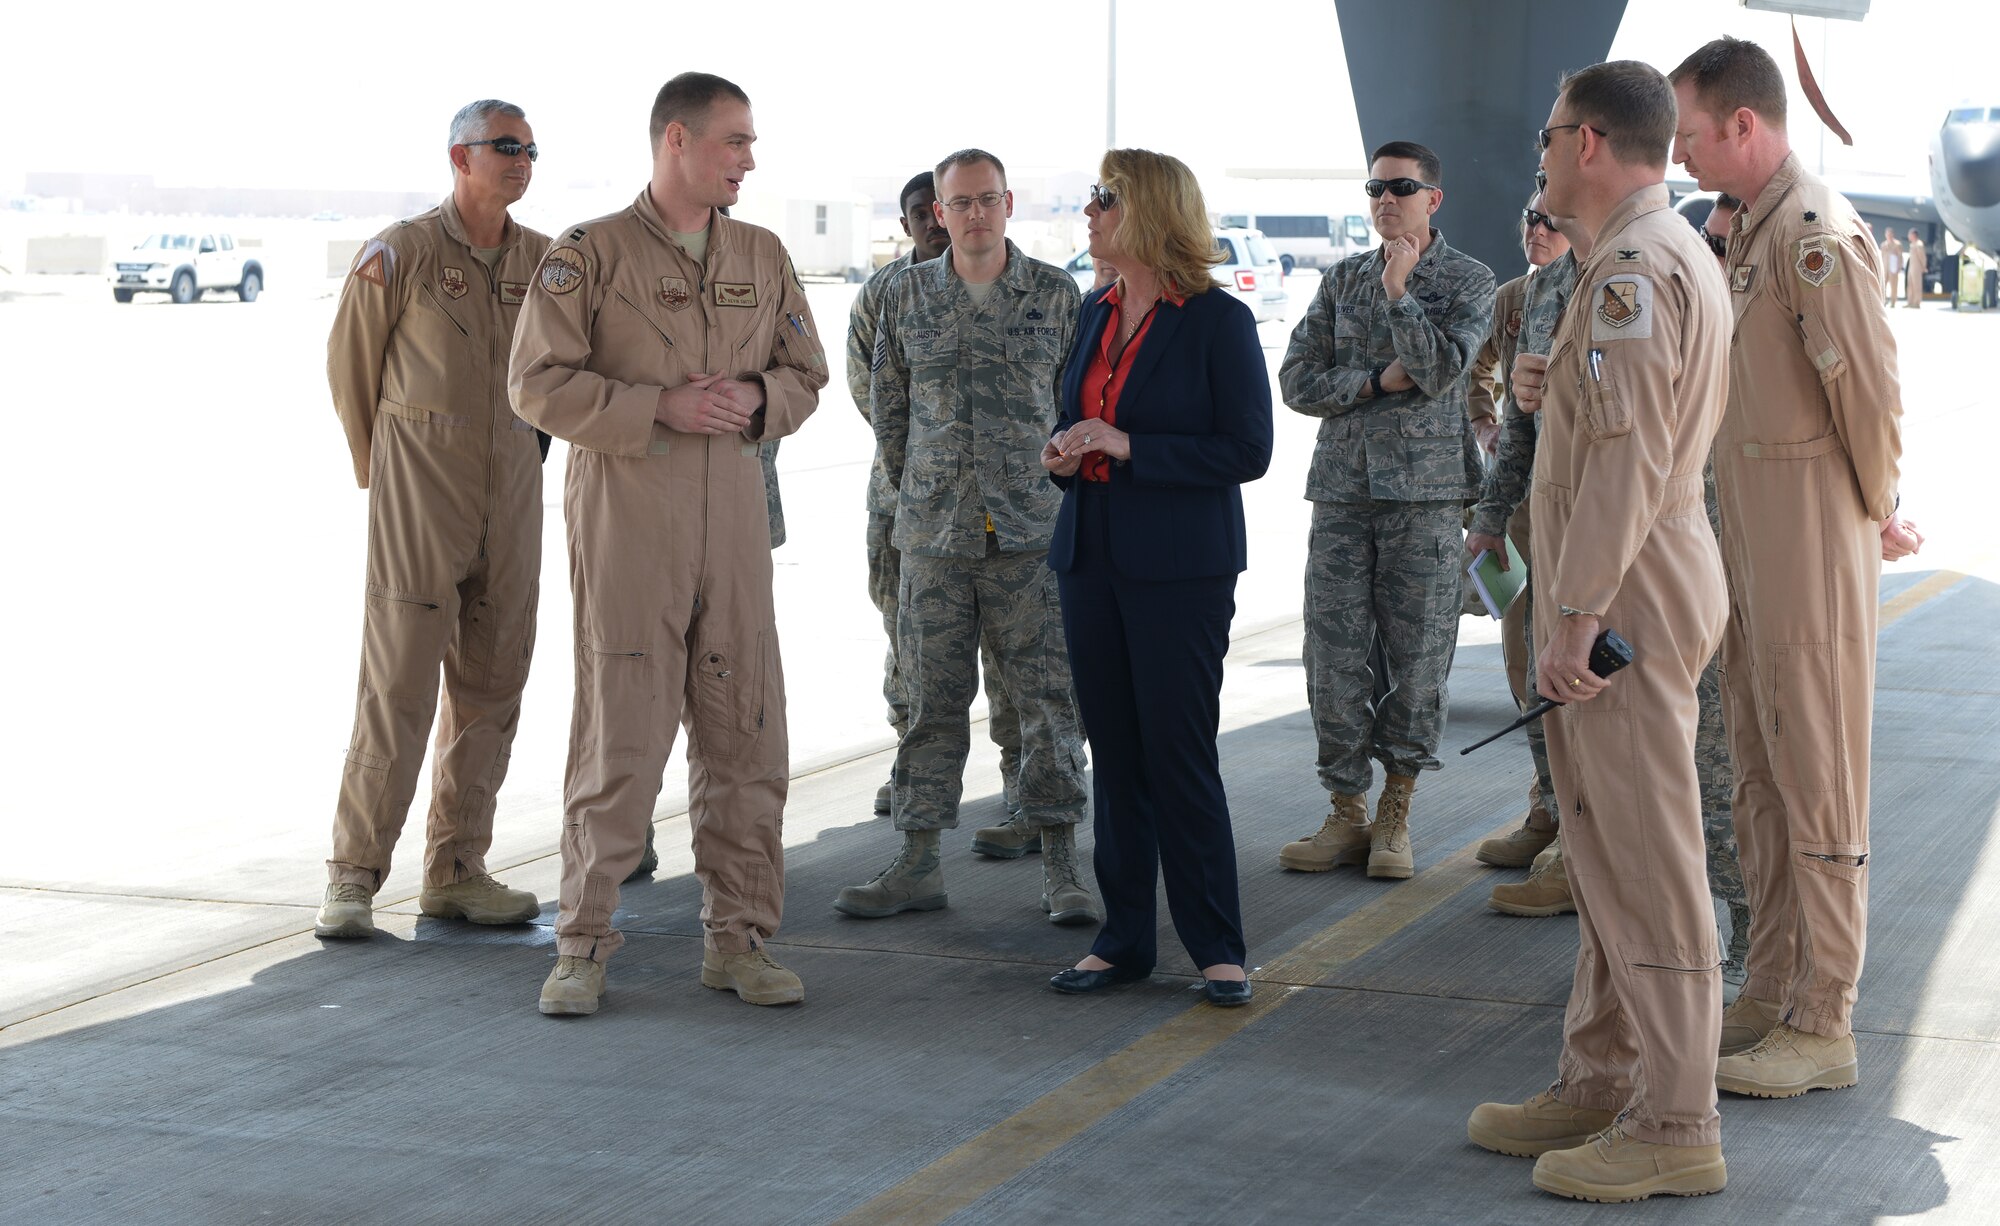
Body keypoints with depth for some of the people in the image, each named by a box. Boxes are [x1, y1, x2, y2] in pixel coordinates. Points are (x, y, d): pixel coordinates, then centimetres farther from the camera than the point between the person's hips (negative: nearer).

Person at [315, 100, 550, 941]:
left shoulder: (545, 261, 6)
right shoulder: (398, 254, -7)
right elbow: (350, 365, 4)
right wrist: (379, 471, 14)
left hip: (512, 493, 5)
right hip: (418, 498, -5)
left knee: (491, 684, 6)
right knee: (399, 683, -8)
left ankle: (456, 871, 15)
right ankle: (353, 878, -1)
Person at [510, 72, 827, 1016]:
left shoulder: (763, 258, 13)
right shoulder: (587, 254, -3)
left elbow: (805, 373, 17)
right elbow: (539, 383, -8)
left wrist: (759, 398, -6)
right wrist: (661, 406, -16)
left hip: (734, 521, 5)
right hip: (624, 519, -5)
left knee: (744, 731, 4)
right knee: (618, 732, -4)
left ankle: (737, 938, 14)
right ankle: (584, 945, 6)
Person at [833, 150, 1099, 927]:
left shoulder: (1057, 294, 2)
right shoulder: (908, 295, 7)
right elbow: (887, 403, 16)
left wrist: (1055, 487, 8)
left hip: (1033, 533, -1)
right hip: (933, 533, 2)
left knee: (1048, 695, -1)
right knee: (932, 699, 5)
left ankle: (1060, 867, 6)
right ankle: (918, 863, 12)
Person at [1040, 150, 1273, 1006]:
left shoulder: (1217, 322, -9)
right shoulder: (1096, 314, 12)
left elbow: (1247, 451, -12)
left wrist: (1129, 448, -18)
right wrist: (1062, 454, 0)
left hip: (1179, 568, -6)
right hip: (1091, 559, 6)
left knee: (1178, 756, -4)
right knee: (1114, 753, 9)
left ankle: (1216, 949, 6)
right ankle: (1124, 940, 17)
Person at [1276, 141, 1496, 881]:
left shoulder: (1468, 282, 3)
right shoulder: (1342, 280, 13)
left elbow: (1440, 370, -11)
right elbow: (1297, 380, 6)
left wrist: (1398, 291, -13)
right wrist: (1377, 382, -7)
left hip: (1424, 491, -3)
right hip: (1342, 488, 3)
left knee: (1418, 657, -1)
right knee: (1334, 655, -1)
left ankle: (1394, 816, 10)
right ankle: (1347, 813, 9)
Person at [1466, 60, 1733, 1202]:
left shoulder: (1633, 266, -17)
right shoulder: (1684, 253, 18)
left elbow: (1627, 456, -23)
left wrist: (1574, 614, -23)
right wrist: (1563, 386, 19)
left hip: (1628, 593, -11)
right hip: (1645, 585, 11)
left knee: (1646, 861, -7)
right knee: (1608, 850, 16)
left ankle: (1676, 1126, -2)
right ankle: (1600, 1083, 25)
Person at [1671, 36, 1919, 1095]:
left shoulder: (1817, 231, -16)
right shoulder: (1751, 229, 15)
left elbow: (1869, 384, -17)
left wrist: (1877, 516, -6)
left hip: (1811, 534, -10)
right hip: (1749, 530, 10)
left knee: (1817, 779, -5)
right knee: (1760, 777, 14)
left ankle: (1823, 1027, 0)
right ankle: (1773, 993, 22)